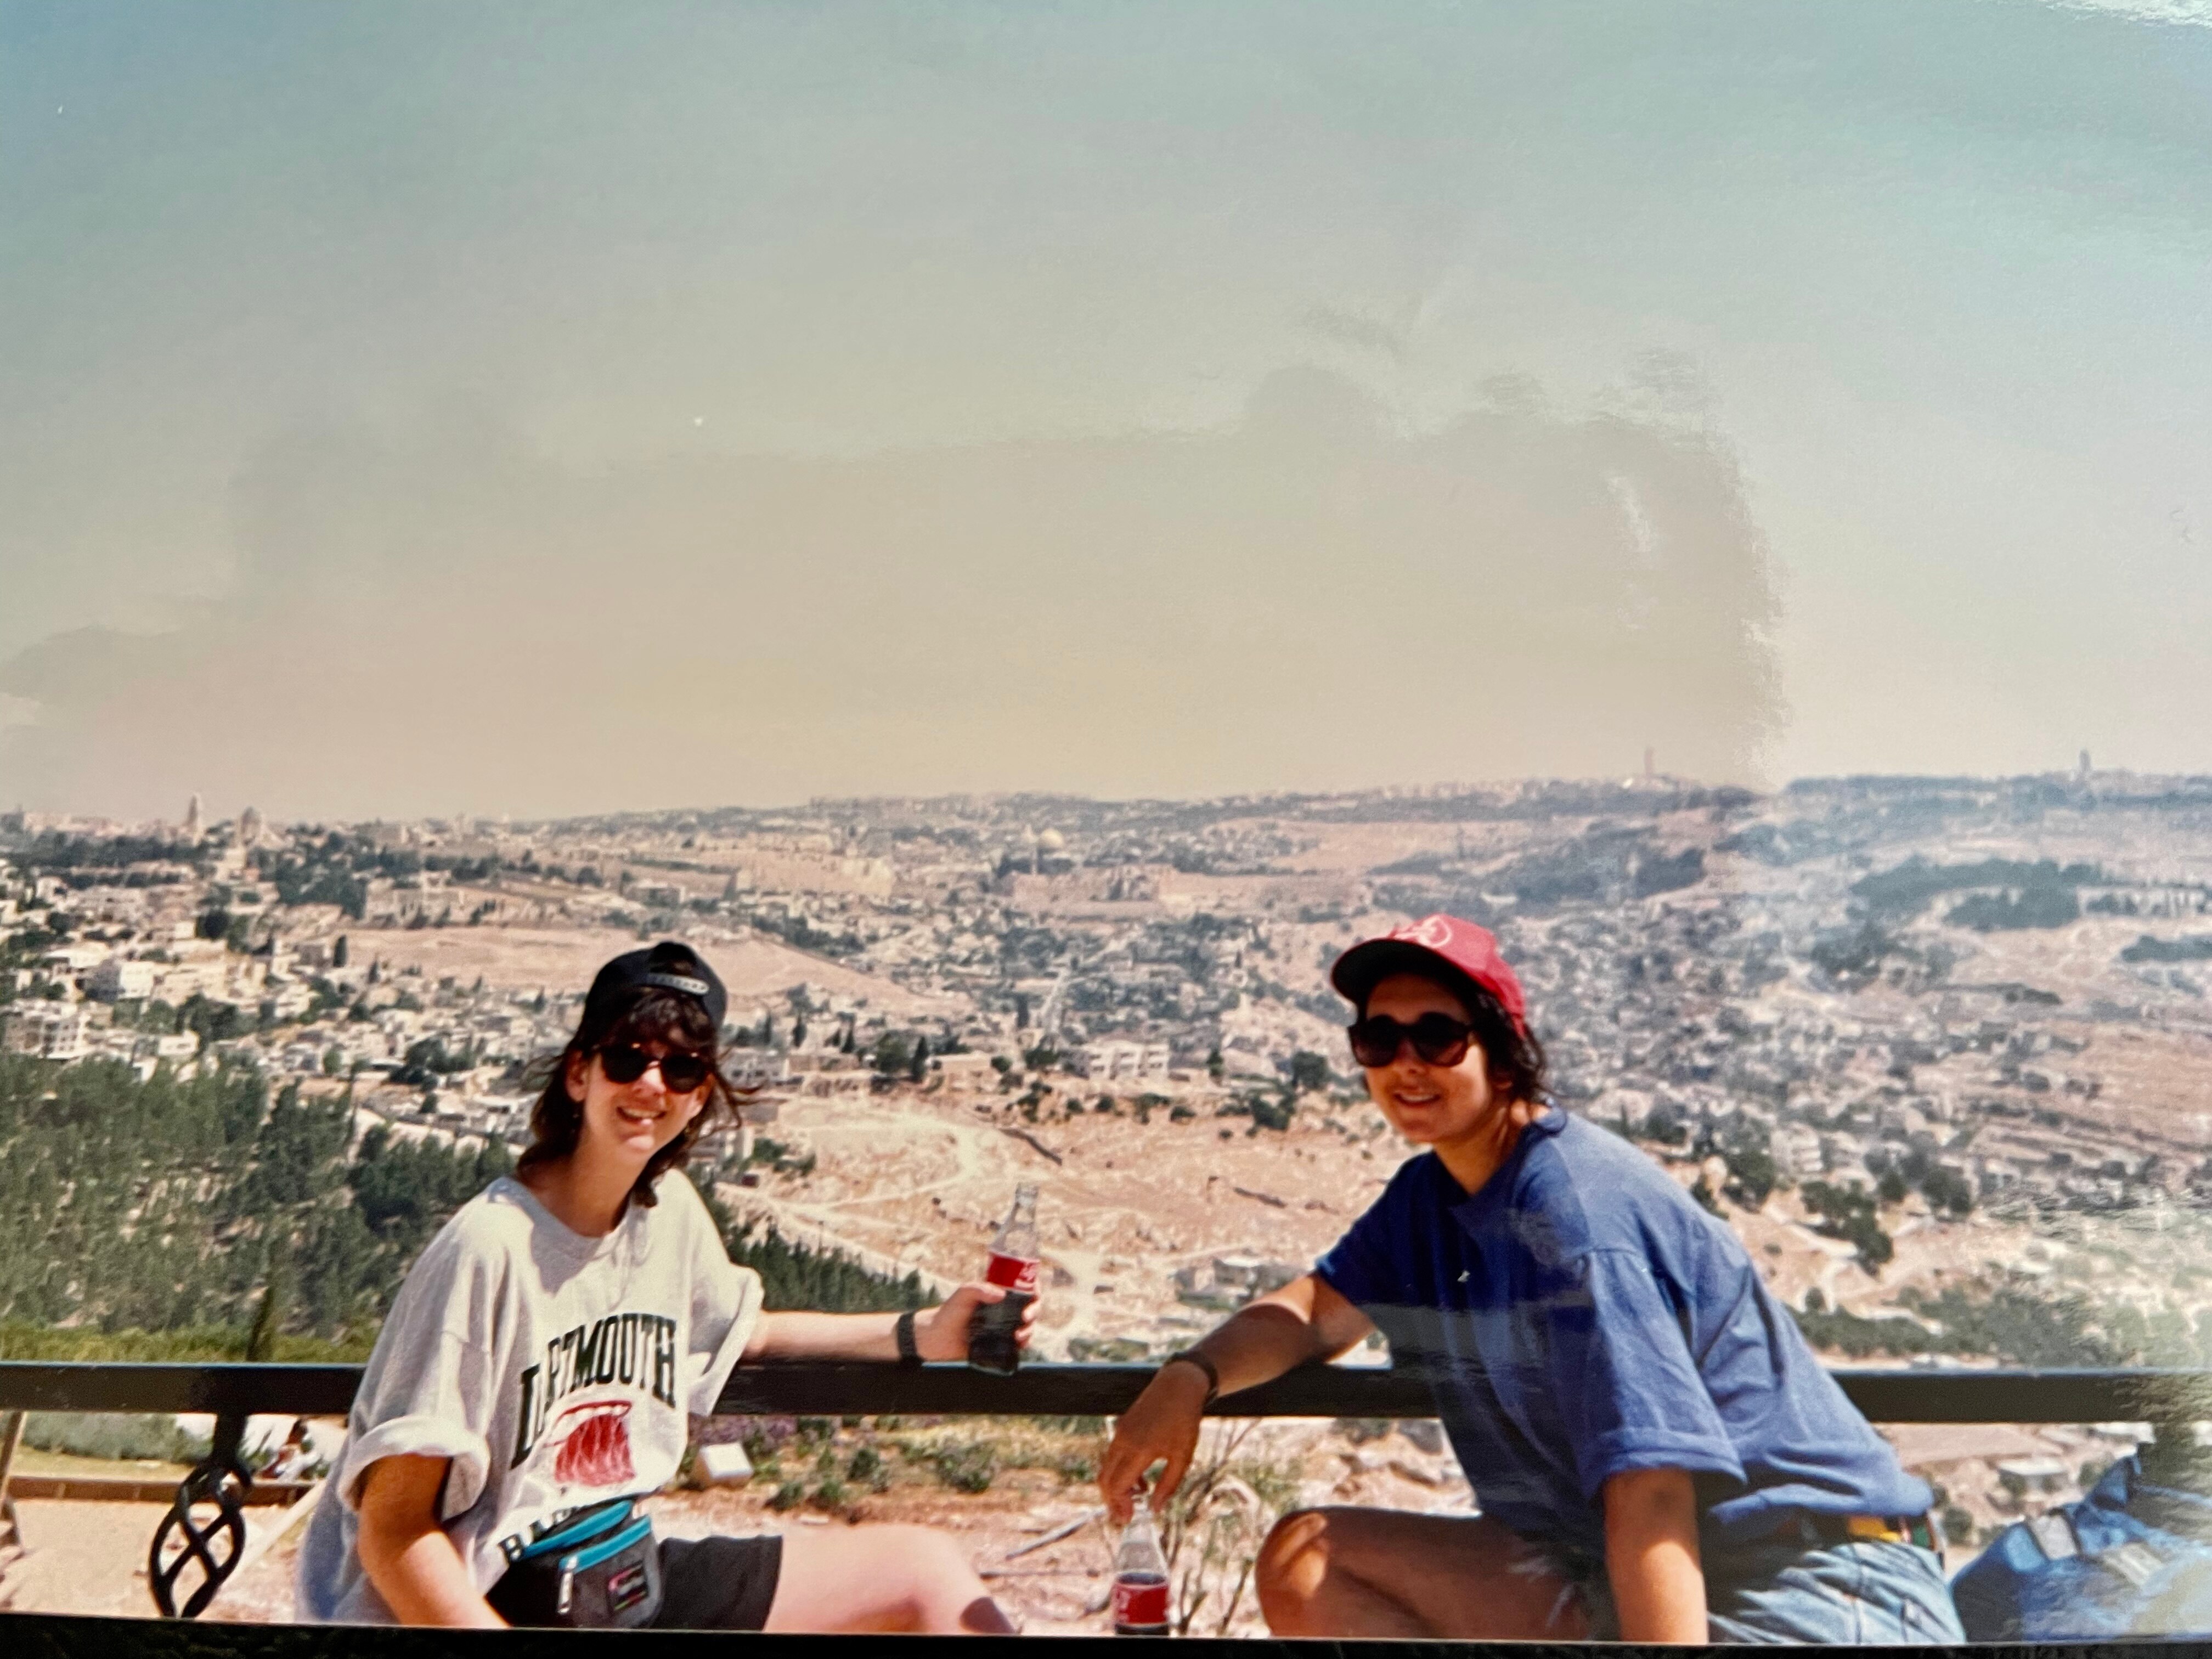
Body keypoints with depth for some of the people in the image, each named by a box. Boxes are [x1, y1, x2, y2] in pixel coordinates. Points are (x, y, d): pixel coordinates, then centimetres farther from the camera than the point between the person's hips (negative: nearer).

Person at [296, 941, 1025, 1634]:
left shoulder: (670, 1211, 2)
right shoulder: (491, 1247, -20)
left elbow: (740, 1329, 21)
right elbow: (392, 1530, -17)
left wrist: (917, 1334, 11)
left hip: (623, 1573, 8)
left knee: (926, 1570, 3)